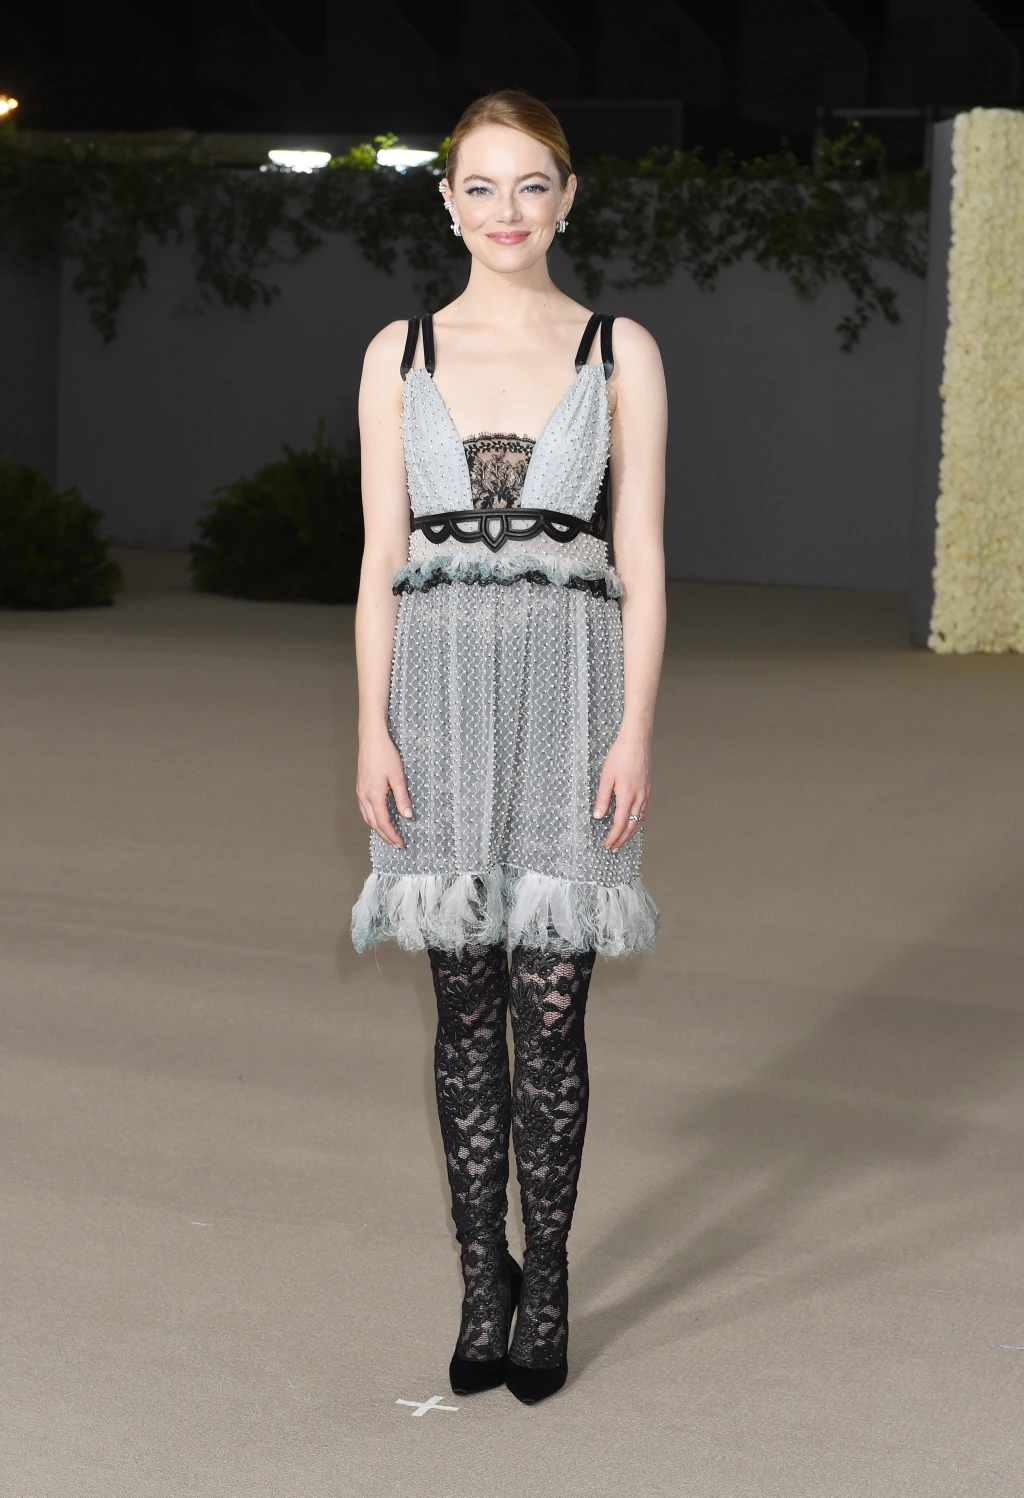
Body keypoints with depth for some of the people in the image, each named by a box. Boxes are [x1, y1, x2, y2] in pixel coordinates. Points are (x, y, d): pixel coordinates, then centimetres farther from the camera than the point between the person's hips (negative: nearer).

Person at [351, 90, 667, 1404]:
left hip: (569, 692, -1)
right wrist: (372, 729, -1)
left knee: (551, 1007, -1)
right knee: (466, 1007, 6)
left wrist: (636, 729, -6)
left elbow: (641, 556, 1)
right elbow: (380, 559, 6)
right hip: (442, 691, 1)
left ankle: (546, 1288, 11)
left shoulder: (619, 353, 4)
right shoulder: (400, 356, 8)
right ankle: (483, 1287, 15)